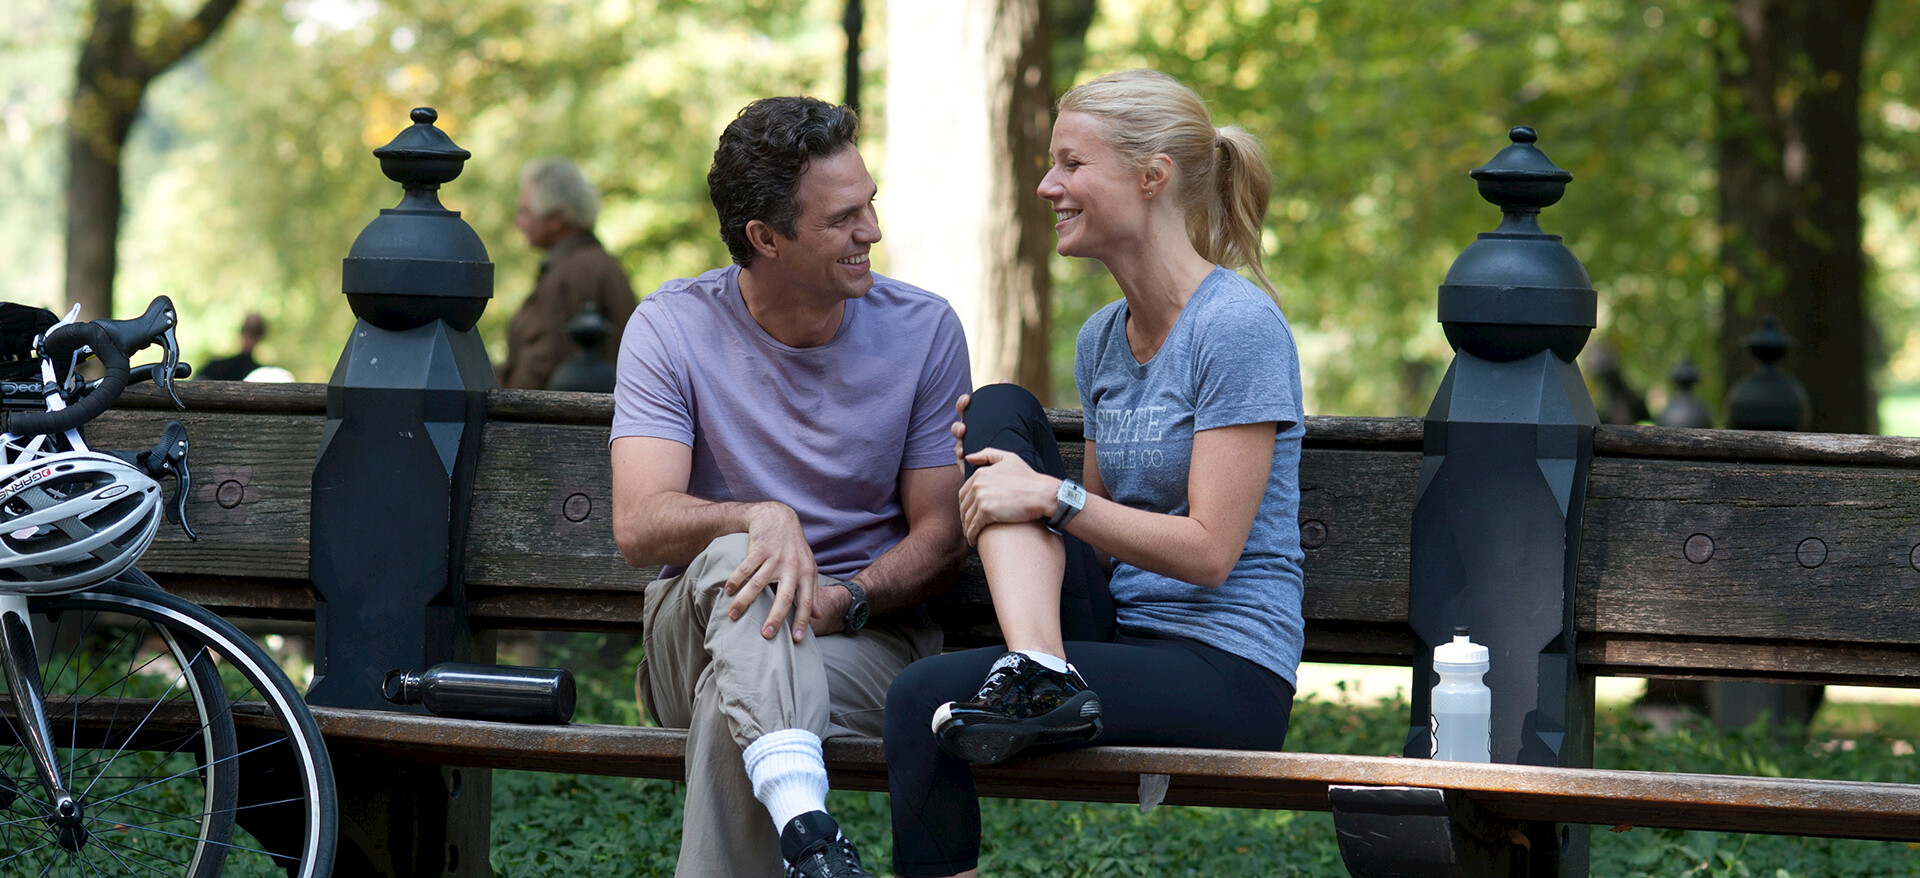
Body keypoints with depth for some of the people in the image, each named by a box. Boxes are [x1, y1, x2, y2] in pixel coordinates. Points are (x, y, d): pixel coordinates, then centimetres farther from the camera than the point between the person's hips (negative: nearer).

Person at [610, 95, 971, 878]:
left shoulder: (923, 329, 2)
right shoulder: (671, 328, -2)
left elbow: (941, 532, 2)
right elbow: (639, 525, -14)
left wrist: (847, 599, -19)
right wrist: (763, 518, -35)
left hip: (867, 637, 0)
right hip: (700, 628, 0)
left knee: (735, 698, -35)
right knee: (737, 558, -37)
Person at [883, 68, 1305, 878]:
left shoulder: (1237, 325, -11)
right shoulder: (1101, 338, 14)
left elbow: (1209, 550, -15)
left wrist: (1055, 498, -15)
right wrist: (1003, 479, 2)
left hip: (1231, 671, -9)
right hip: (1121, 628, 9)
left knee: (924, 698, -24)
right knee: (1000, 408, -4)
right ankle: (1040, 668, -22)